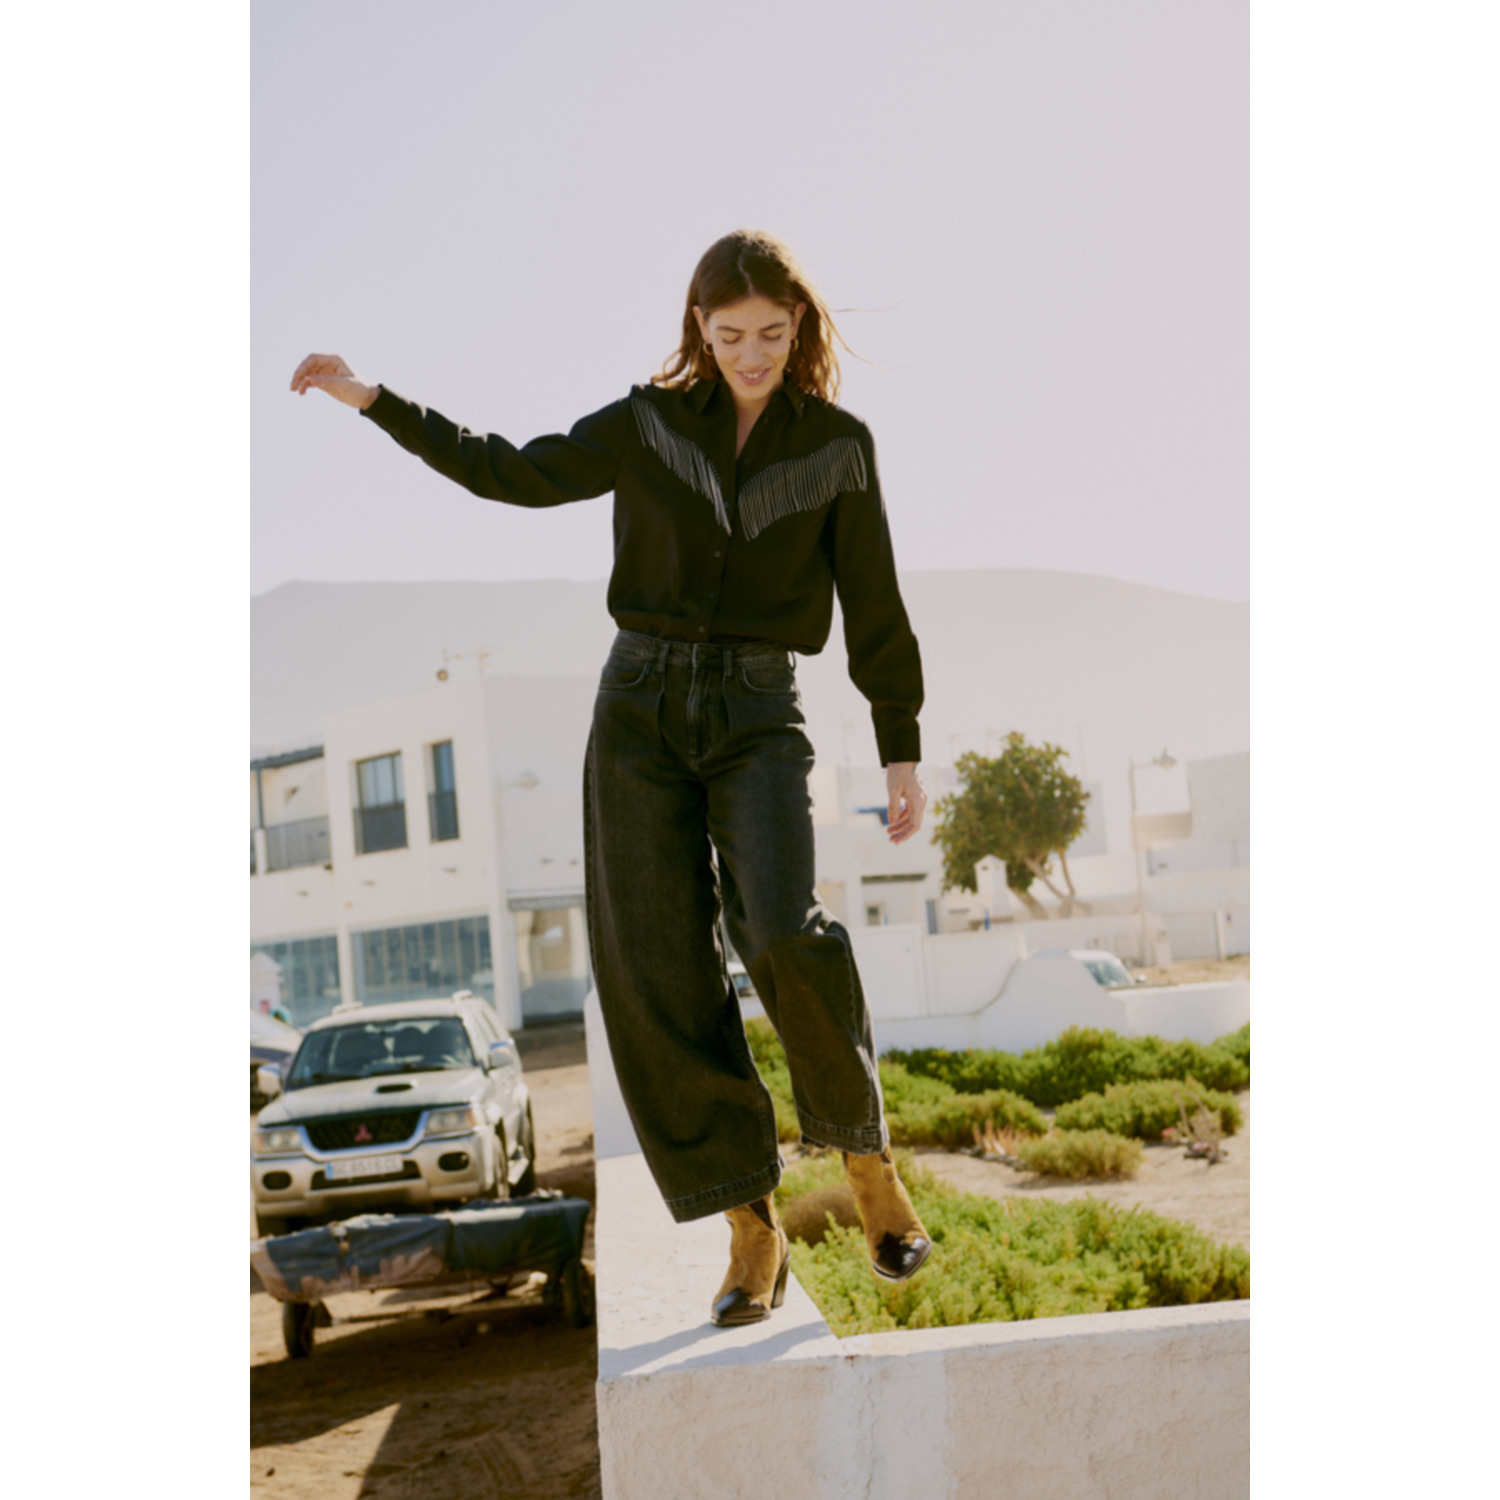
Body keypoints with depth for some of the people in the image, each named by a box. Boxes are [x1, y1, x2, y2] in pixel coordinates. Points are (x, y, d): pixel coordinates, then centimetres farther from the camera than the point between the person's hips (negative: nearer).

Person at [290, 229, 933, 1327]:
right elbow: (517, 474, 15)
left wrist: (902, 751, 2)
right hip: (642, 703, 2)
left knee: (784, 929, -26)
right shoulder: (649, 425, 6)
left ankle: (865, 1148, -2)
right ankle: (752, 1229, 1)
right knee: (657, 969, -6)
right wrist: (377, 401, 11)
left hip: (759, 713, -2)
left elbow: (875, 606, 6)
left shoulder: (838, 444, 3)